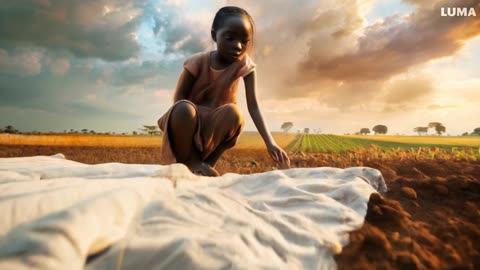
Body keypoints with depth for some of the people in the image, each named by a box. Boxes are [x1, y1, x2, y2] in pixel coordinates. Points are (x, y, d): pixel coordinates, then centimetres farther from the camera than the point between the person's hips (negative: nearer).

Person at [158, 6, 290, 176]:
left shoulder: (245, 65, -10)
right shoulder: (198, 62, -16)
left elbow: (253, 105, -17)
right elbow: (179, 99, -15)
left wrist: (270, 142, -32)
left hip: (214, 125, 2)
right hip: (189, 123, -1)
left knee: (233, 113, -32)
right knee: (183, 109, -36)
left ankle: (207, 163, -17)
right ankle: (185, 164, -15)